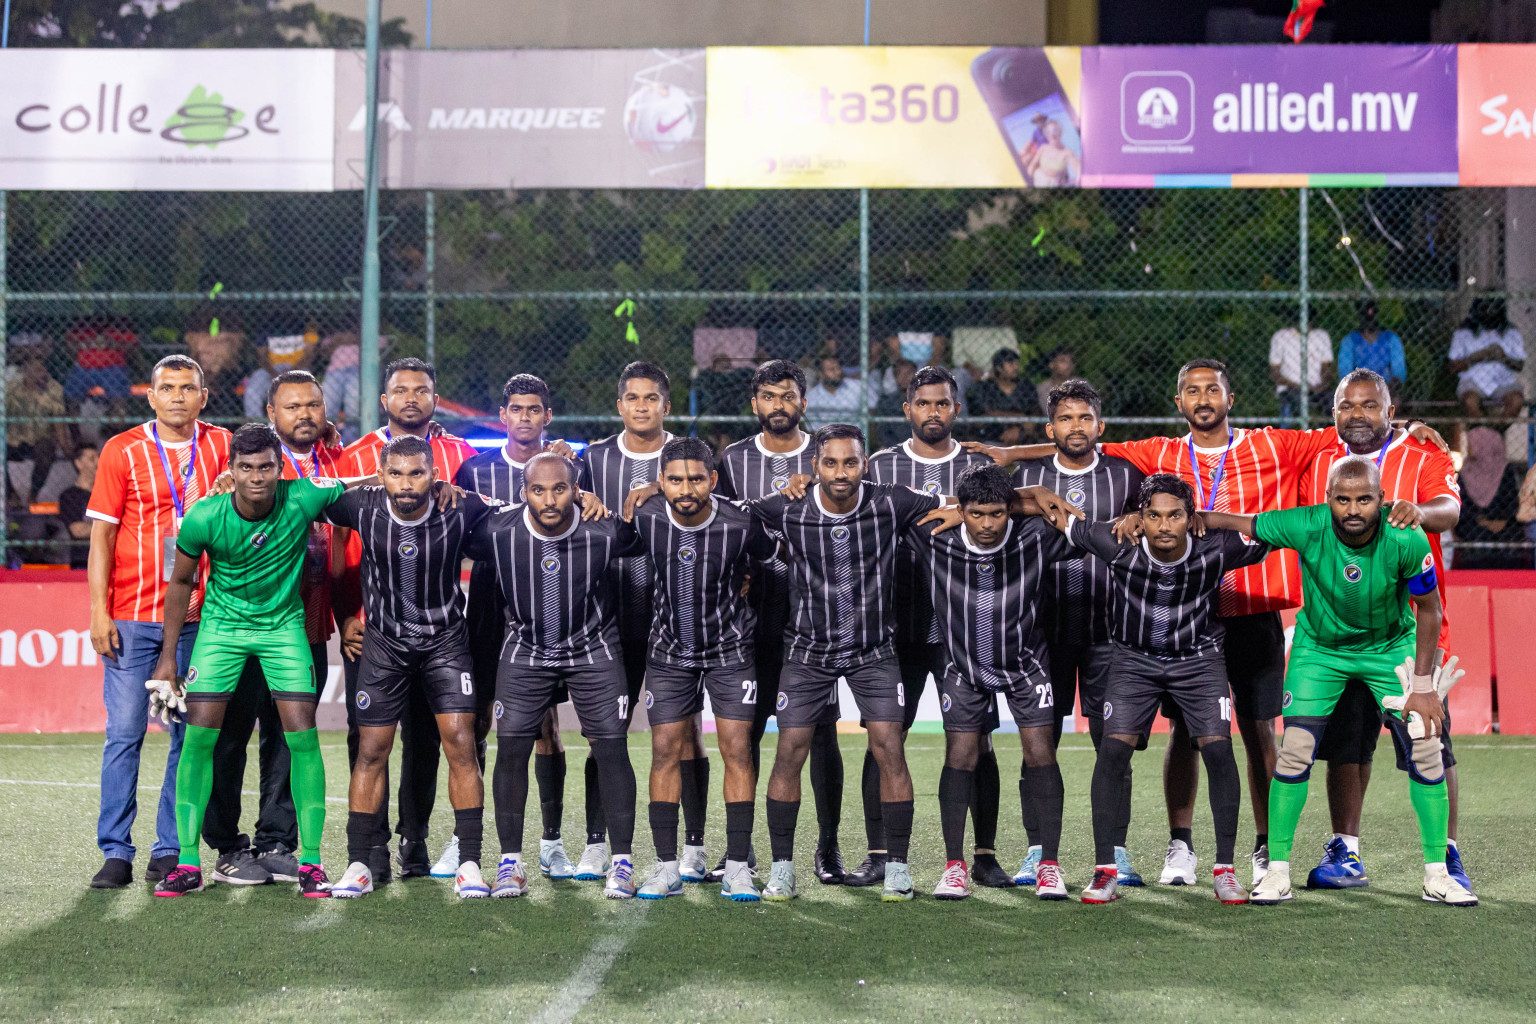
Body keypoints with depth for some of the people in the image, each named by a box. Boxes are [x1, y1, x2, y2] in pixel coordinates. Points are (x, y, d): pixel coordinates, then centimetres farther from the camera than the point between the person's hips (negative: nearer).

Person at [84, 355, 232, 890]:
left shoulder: (220, 445, 8)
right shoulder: (122, 450, 2)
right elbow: (102, 533, 1)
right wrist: (99, 610, -6)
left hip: (199, 618, 2)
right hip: (133, 618, -2)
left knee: (189, 736, 3)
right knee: (125, 734, -3)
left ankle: (171, 849, 10)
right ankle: (116, 852, 3)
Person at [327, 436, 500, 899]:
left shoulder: (460, 509, -16)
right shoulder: (363, 506, -14)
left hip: (446, 639, -1)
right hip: (384, 640, 1)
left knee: (460, 744, -10)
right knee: (371, 751, -1)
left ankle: (469, 865, -4)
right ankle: (358, 865, 9)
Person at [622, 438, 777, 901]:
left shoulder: (741, 525, -21)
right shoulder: (645, 518, -17)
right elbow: (612, 545, 8)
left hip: (731, 649, -2)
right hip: (670, 650, 2)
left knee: (737, 750, -6)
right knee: (665, 752, -1)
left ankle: (737, 867, -1)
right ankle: (666, 867, 5)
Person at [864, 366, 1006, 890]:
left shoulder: (980, 466, 9)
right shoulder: (881, 466, 9)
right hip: (899, 626, 0)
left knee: (976, 742, 1)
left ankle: (984, 854, 9)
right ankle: (879, 855, 5)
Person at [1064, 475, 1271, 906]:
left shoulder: (1216, 551, -21)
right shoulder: (1120, 547, -23)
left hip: (1199, 658, 0)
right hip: (1135, 658, 0)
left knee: (1218, 750, -15)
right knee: (1112, 750, -14)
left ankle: (1224, 869, -2)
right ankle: (1105, 870, -6)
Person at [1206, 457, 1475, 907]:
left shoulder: (1406, 540, -29)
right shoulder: (1305, 527, -29)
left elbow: (1428, 610, -13)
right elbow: (1232, 523, -16)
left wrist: (1423, 684, -11)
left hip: (1390, 646, 0)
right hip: (1320, 646, 0)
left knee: (1425, 751, -7)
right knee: (1295, 750, -10)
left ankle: (1437, 874, 6)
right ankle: (1277, 871, 2)